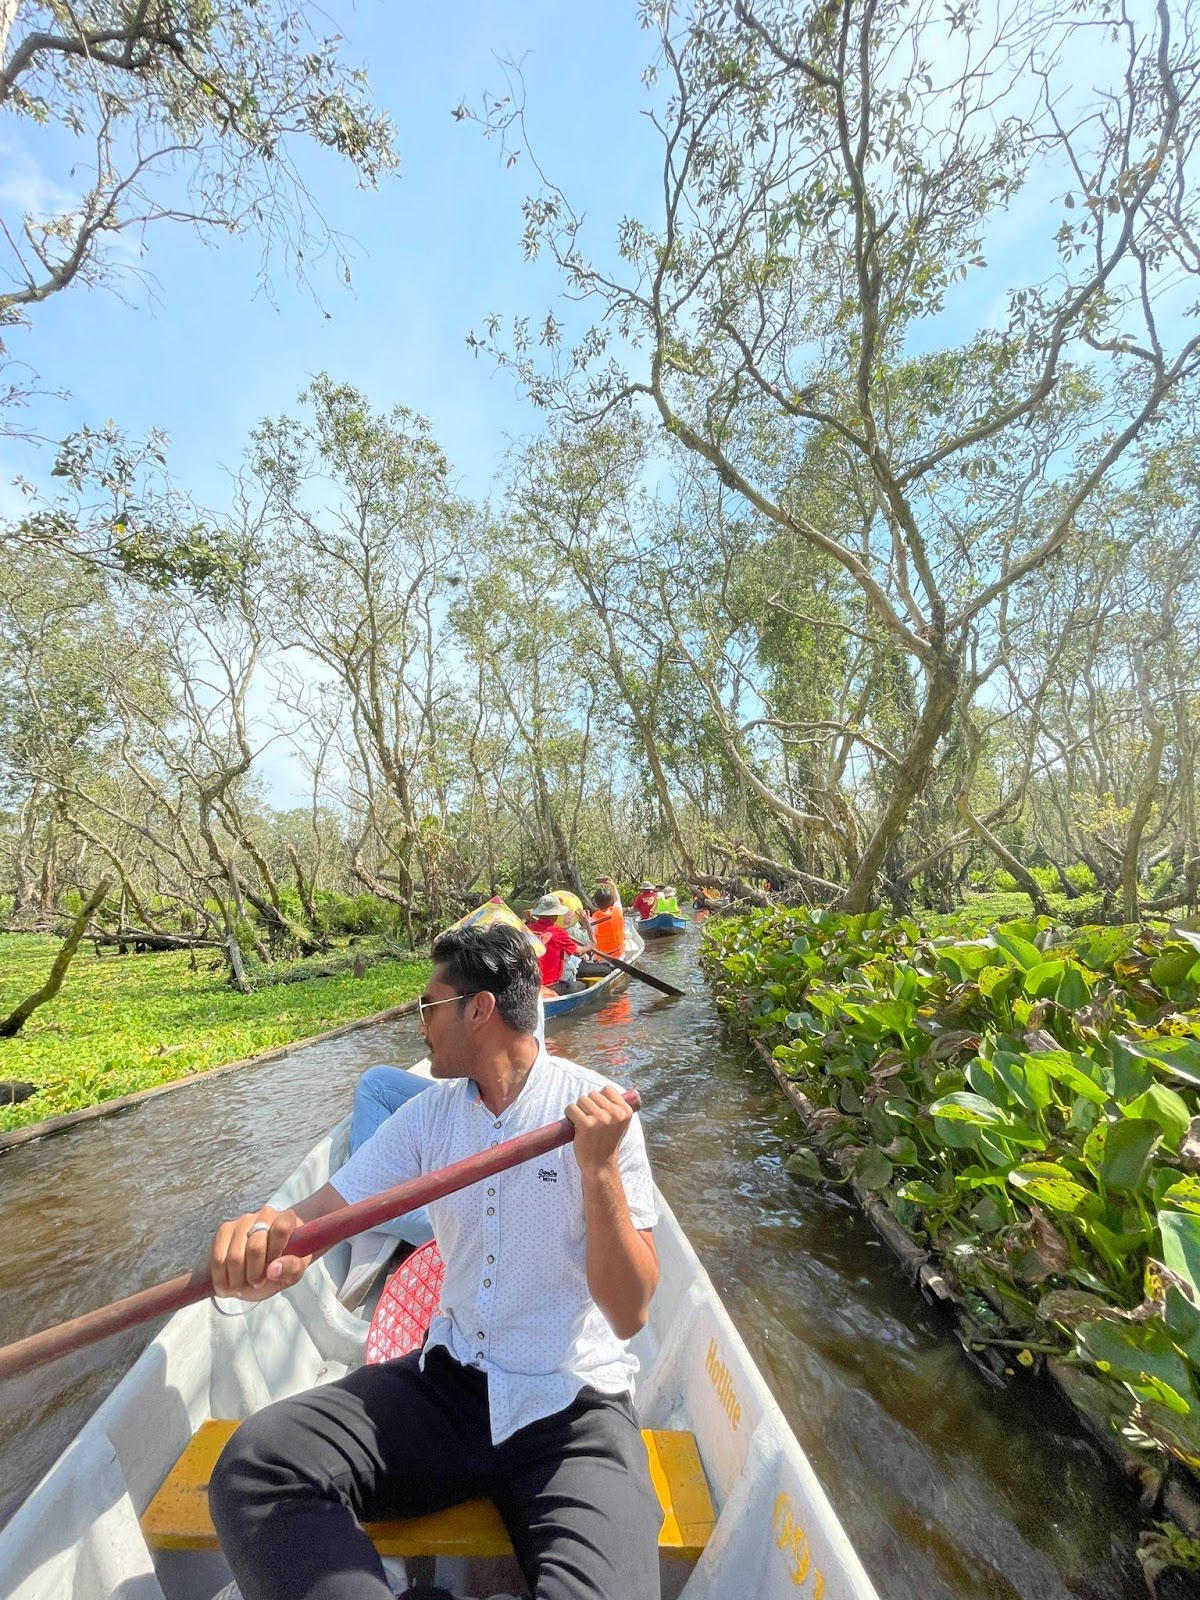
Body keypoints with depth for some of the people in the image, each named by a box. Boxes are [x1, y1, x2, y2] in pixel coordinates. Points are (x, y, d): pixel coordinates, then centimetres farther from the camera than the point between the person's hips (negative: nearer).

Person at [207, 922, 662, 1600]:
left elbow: (629, 1314, -14)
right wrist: (267, 1237, -27)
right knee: (254, 1464, -19)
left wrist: (599, 1169, -31)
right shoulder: (431, 1114, 1)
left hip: (573, 1404, -3)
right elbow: (323, 1209, -4)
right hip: (451, 1382, 4)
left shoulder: (597, 1108, -14)